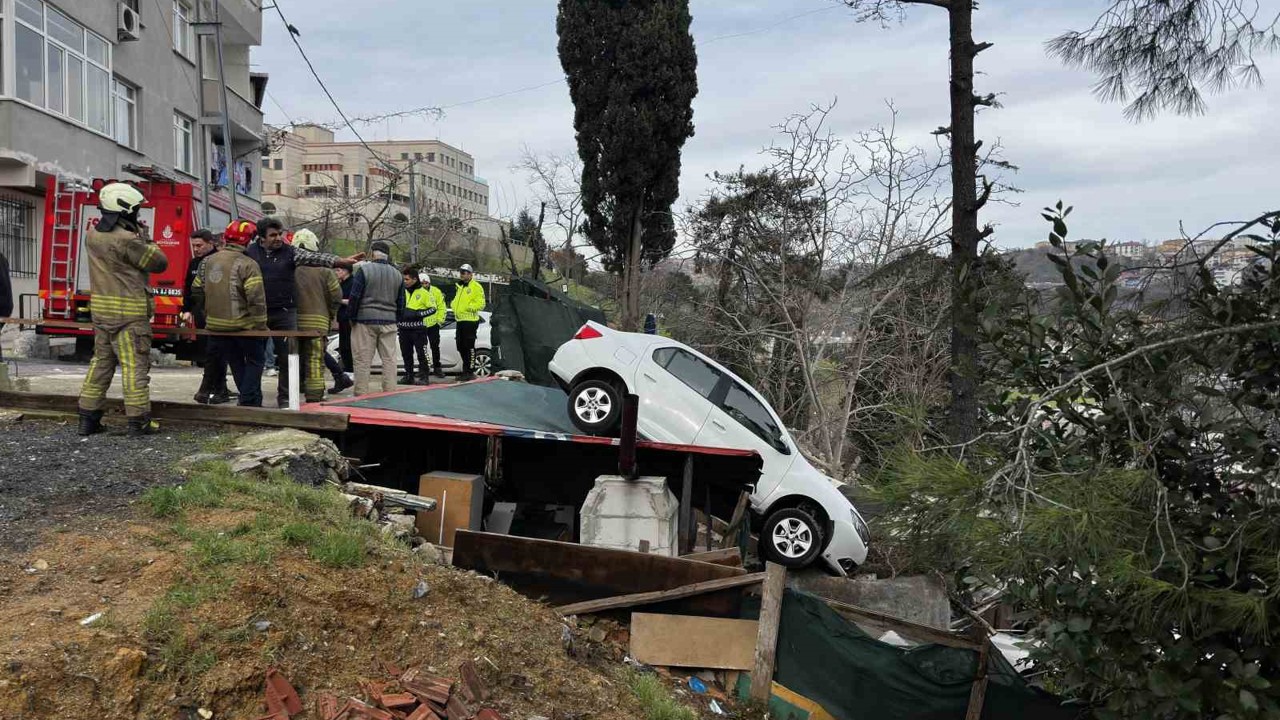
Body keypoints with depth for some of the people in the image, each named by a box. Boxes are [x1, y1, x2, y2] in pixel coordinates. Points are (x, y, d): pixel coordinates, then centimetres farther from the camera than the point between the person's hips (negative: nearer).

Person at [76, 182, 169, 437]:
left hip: (100, 309, 8)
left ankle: (88, 418, 18)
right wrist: (146, 239, 3)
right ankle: (138, 422, -2)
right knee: (135, 366, -3)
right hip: (129, 312, -8)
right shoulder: (127, 240, -18)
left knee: (101, 361, 15)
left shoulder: (92, 235, 8)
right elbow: (159, 262, -10)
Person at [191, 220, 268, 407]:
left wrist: (207, 314, 20)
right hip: (243, 325, -6)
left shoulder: (207, 262, 6)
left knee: (235, 362, 19)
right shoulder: (247, 265, -15)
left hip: (216, 326, 6)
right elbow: (256, 298, -20)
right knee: (255, 360, 11)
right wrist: (261, 325, -12)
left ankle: (249, 398, 25)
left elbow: (197, 291, 11)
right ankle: (249, 400, 3)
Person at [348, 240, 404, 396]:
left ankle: (361, 393, 1)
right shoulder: (397, 274, 10)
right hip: (389, 322, 4)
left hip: (365, 320, -4)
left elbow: (355, 297, -8)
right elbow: (401, 302, 13)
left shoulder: (364, 269, -6)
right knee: (389, 358, 7)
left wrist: (352, 318, 2)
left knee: (363, 360, -1)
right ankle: (390, 392, 7)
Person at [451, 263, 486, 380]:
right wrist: (455, 307, 10)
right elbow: (456, 300, 30)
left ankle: (469, 372, -4)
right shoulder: (460, 286, 19)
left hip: (470, 321, -9)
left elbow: (481, 304, -14)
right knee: (461, 347, 14)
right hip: (460, 320, 9)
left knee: (469, 347, -7)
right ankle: (466, 369, 25)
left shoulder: (476, 287, -8)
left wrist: (469, 307, -23)